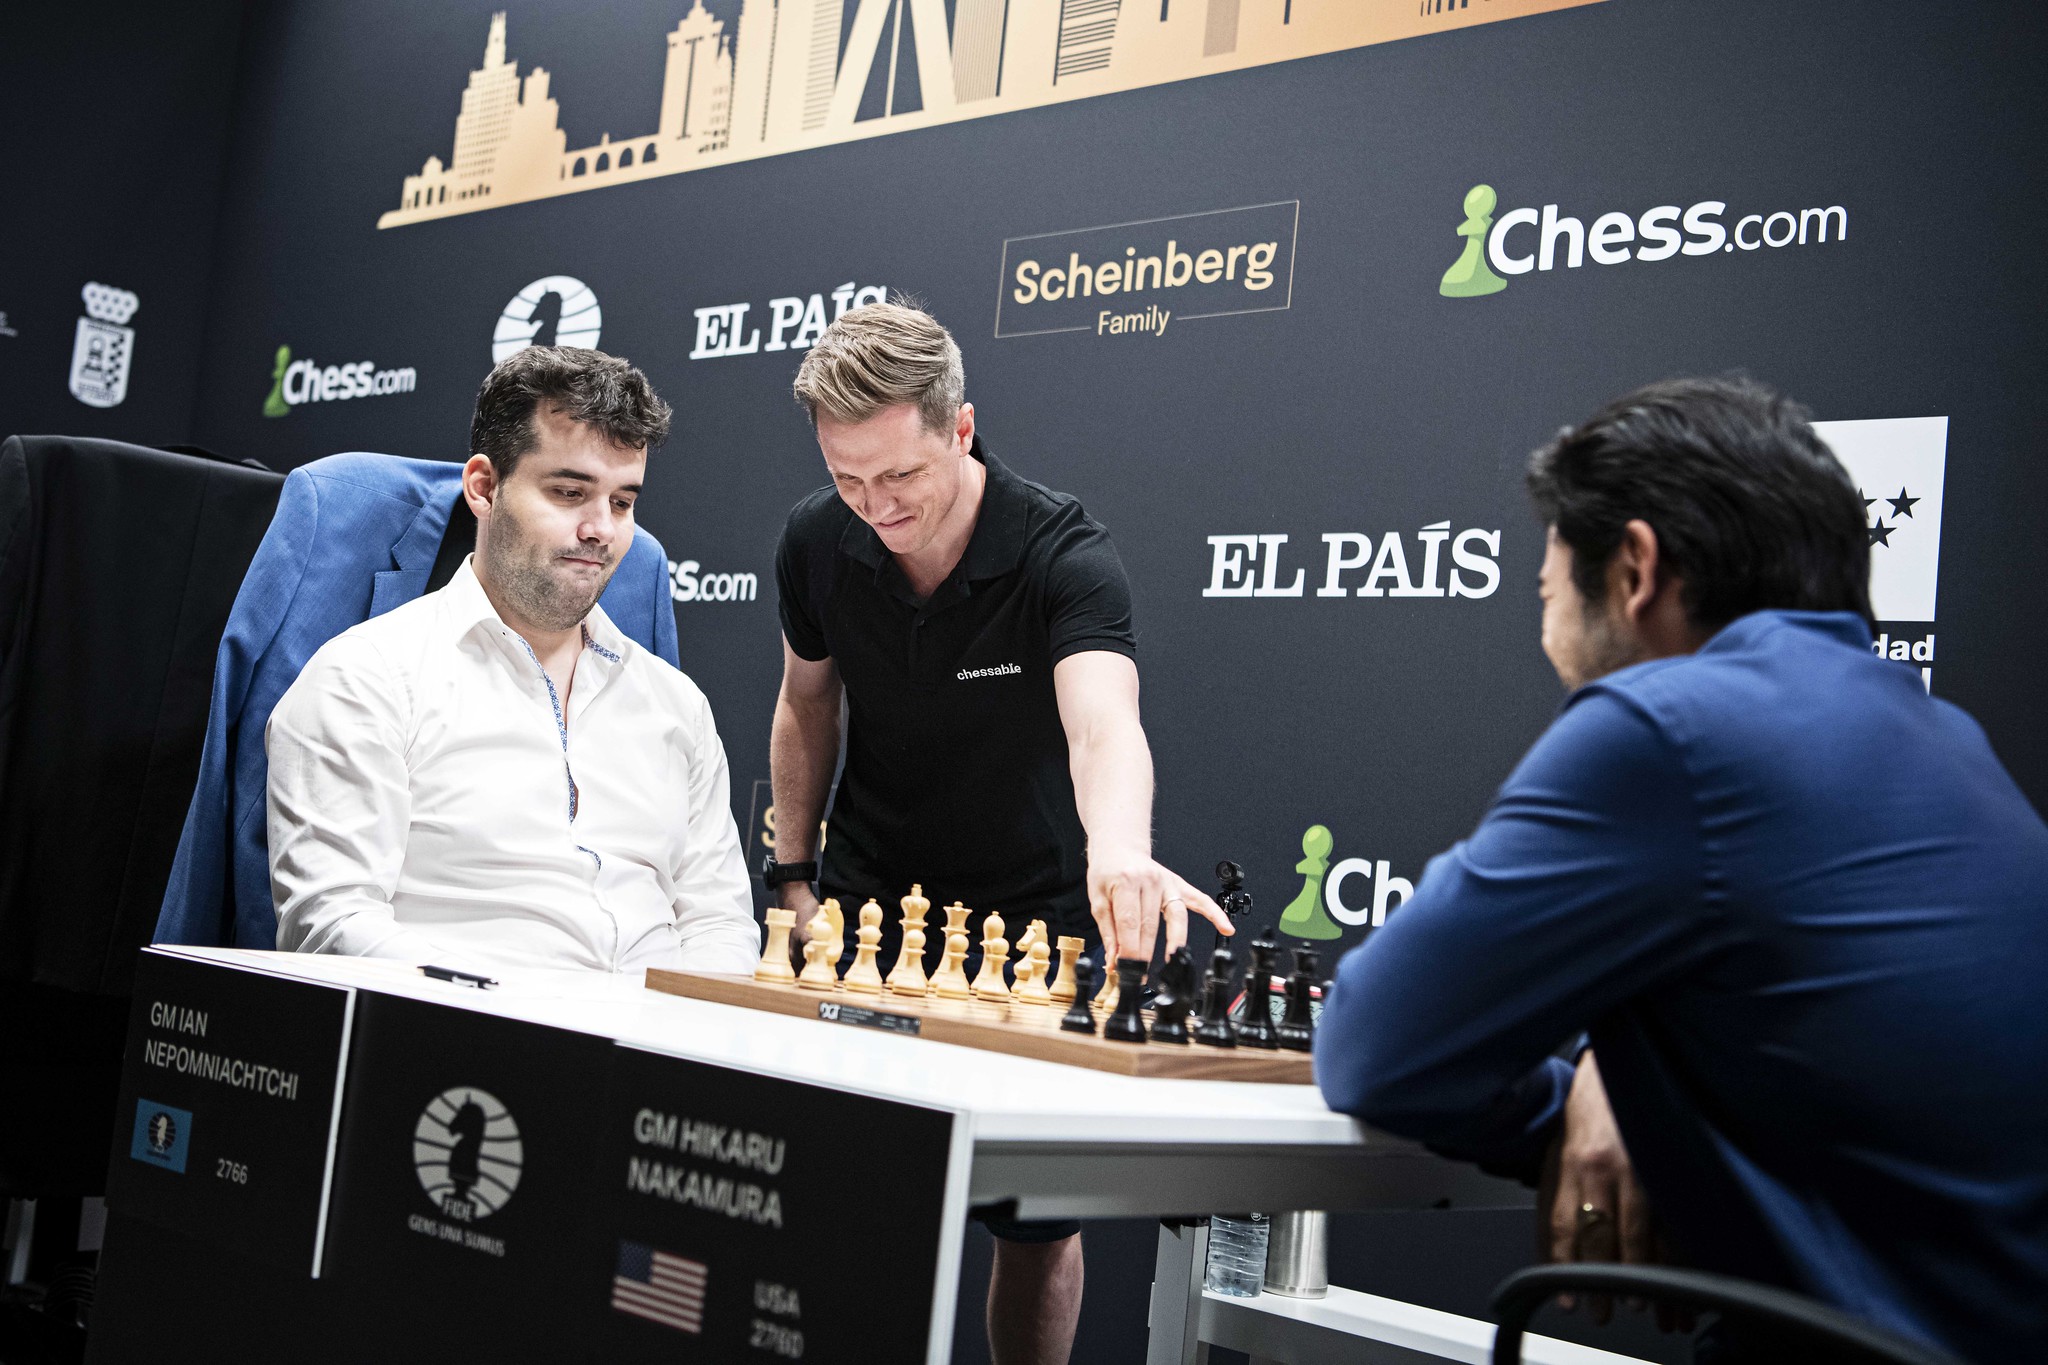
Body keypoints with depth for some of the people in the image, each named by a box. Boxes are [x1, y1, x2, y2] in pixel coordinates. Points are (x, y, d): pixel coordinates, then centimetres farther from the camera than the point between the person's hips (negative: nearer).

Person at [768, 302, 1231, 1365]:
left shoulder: (1064, 558, -26)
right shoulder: (817, 542, -11)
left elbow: (1103, 726, -45)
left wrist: (1118, 849, -66)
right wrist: (792, 874, 6)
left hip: (1033, 914, -3)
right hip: (873, 907, 3)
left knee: (1037, 1217, 3)